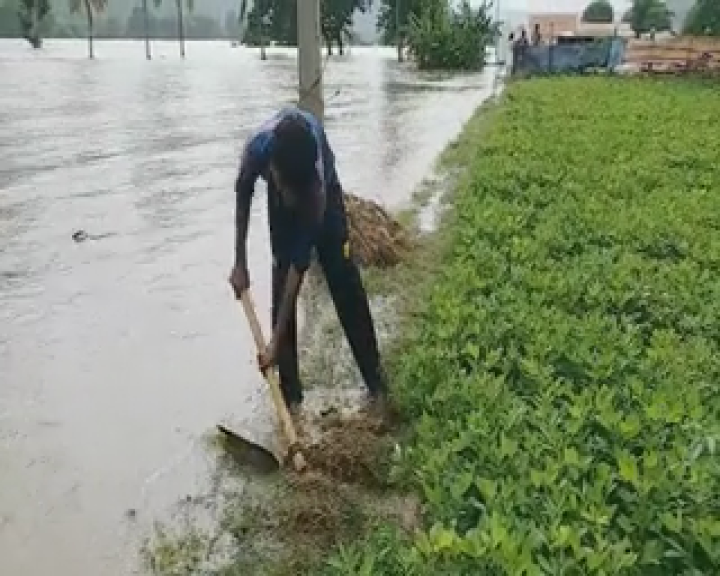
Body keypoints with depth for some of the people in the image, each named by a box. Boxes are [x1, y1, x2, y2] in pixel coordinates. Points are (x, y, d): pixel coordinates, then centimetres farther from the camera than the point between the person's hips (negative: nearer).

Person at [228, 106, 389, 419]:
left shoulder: (317, 188, -44)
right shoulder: (258, 147, -40)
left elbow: (299, 265, -39)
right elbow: (243, 192, -15)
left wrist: (275, 343, -36)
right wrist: (240, 263, -14)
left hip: (325, 188, -2)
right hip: (279, 201, 3)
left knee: (346, 284, -8)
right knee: (281, 285, -5)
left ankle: (377, 384, 4)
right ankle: (291, 394, 4)